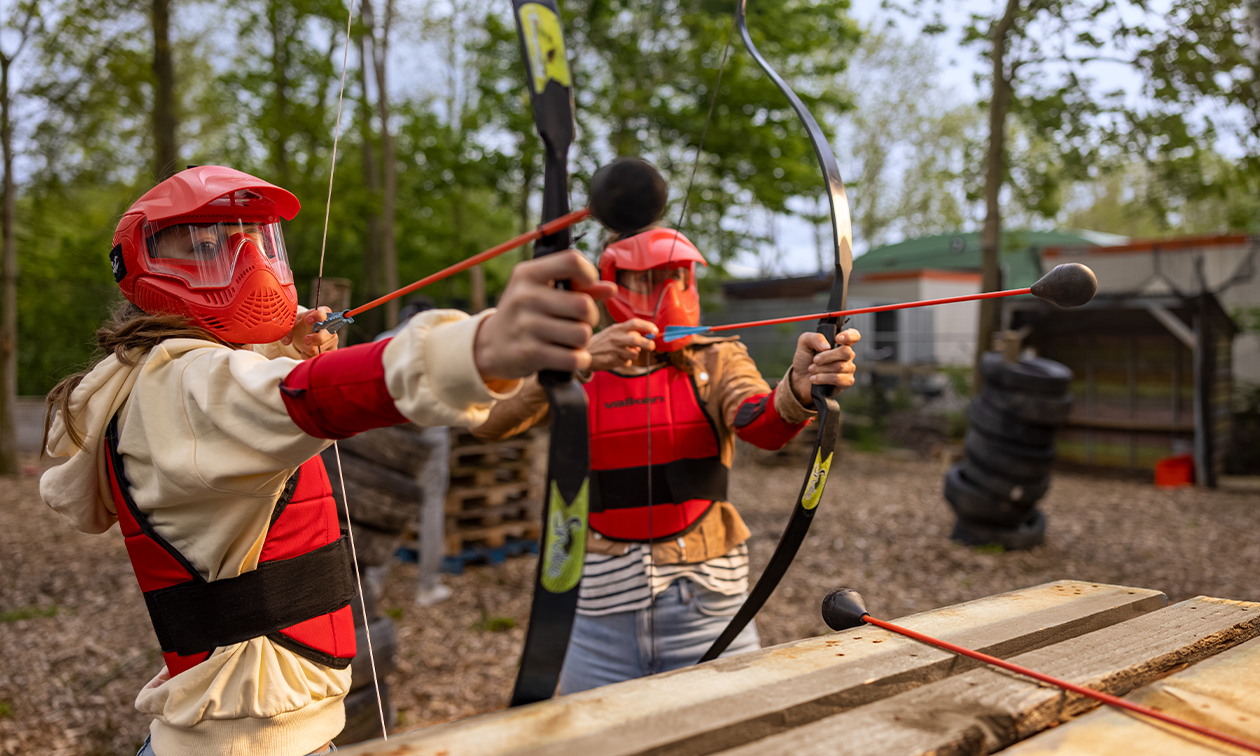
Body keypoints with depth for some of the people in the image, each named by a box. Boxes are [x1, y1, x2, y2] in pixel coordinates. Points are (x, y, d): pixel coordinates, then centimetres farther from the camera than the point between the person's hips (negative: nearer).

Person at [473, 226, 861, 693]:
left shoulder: (715, 361, 2)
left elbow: (761, 423, -19)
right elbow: (486, 421, -14)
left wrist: (799, 388, -42)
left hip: (705, 603, 0)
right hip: (602, 607, 1)